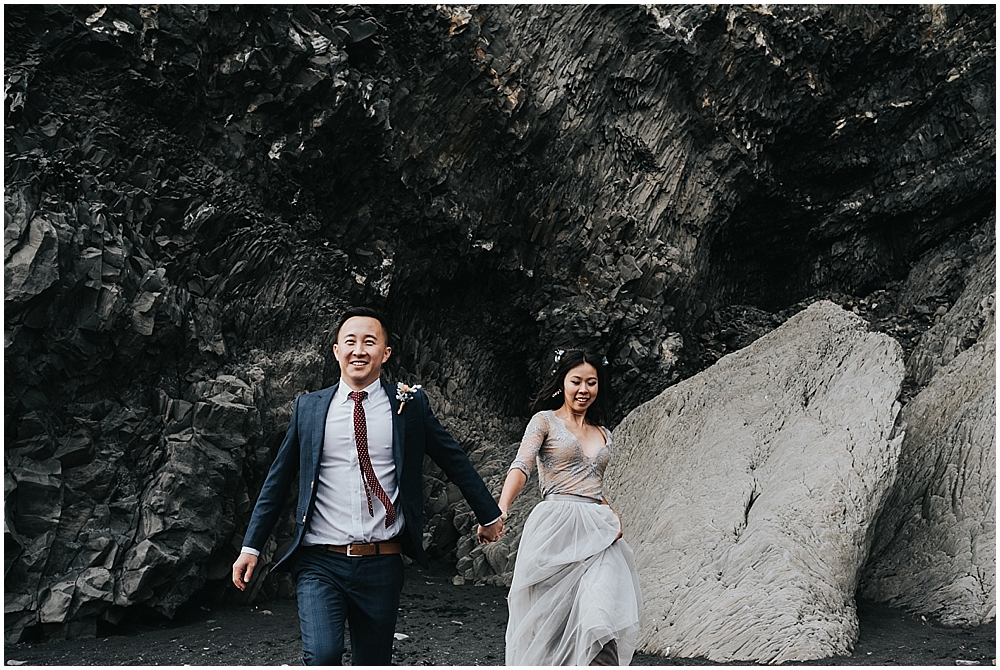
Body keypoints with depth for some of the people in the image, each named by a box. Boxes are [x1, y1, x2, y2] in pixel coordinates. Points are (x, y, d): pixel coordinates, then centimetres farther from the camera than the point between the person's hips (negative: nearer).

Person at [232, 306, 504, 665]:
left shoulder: (410, 404, 3)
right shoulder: (308, 407, 5)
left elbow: (455, 460, 12)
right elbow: (278, 480, 11)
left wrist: (490, 516, 19)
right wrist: (251, 546, 8)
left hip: (381, 566, 1)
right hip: (319, 563, 0)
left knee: (373, 661, 11)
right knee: (322, 656, -20)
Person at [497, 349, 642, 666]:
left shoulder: (604, 435, 21)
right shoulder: (545, 421, 5)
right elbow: (521, 466, -11)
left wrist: (613, 517, 6)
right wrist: (500, 509, -29)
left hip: (596, 534, 4)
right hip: (555, 530, -3)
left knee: (601, 621, -16)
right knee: (546, 626, -1)